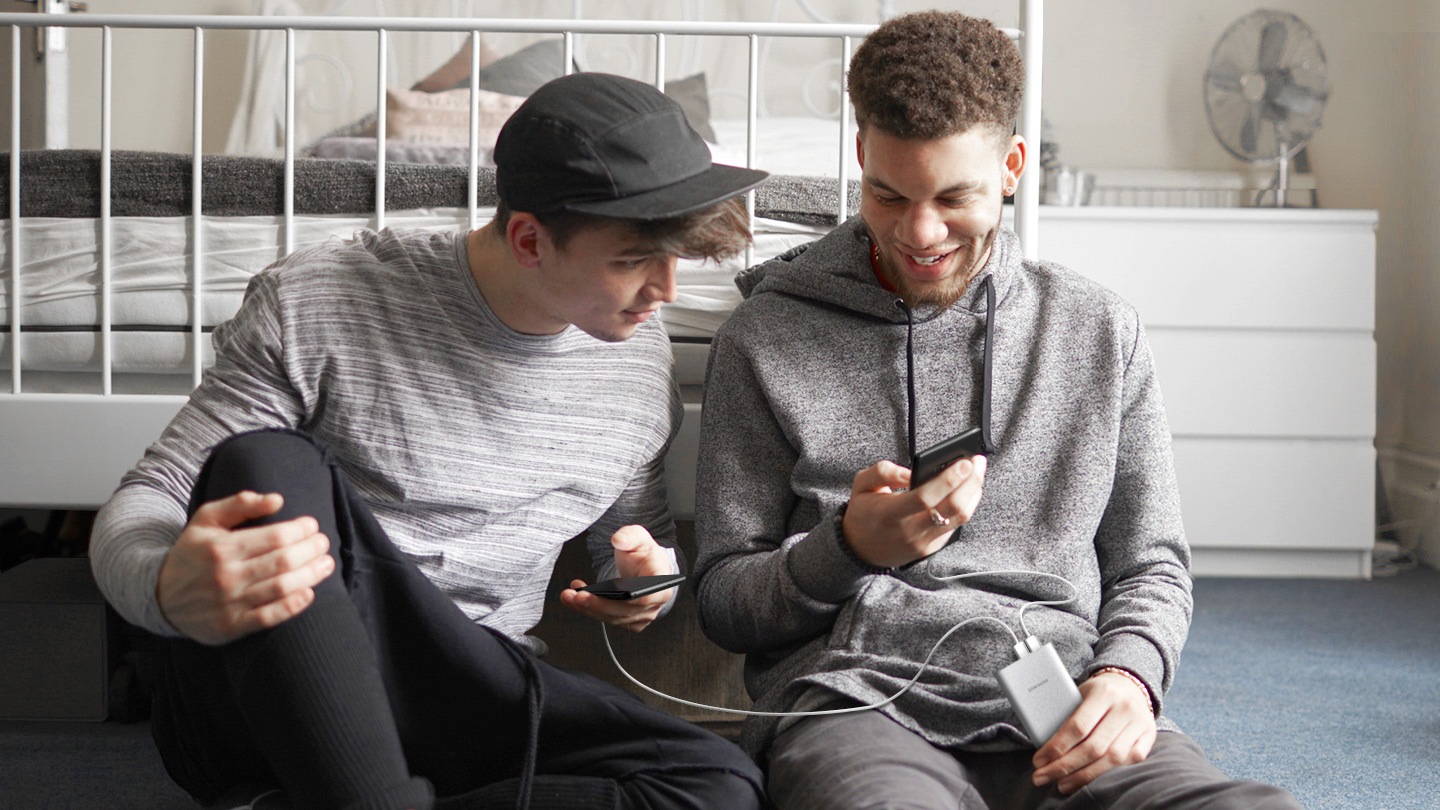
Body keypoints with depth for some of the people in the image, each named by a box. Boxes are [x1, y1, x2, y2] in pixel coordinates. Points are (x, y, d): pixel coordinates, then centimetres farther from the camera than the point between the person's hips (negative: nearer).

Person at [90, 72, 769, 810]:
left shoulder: (639, 359, 4)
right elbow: (144, 503, -9)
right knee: (269, 469, -33)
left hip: (462, 711, 4)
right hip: (245, 696, -4)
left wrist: (647, 574, -6)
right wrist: (169, 586, -34)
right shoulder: (312, 306, -10)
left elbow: (639, 535, 20)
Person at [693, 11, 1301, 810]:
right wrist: (851, 547, -11)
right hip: (855, 705, -2)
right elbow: (722, 602, 9)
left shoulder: (1101, 332, 15)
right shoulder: (765, 338, 8)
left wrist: (1130, 673, -3)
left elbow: (1151, 565, 19)